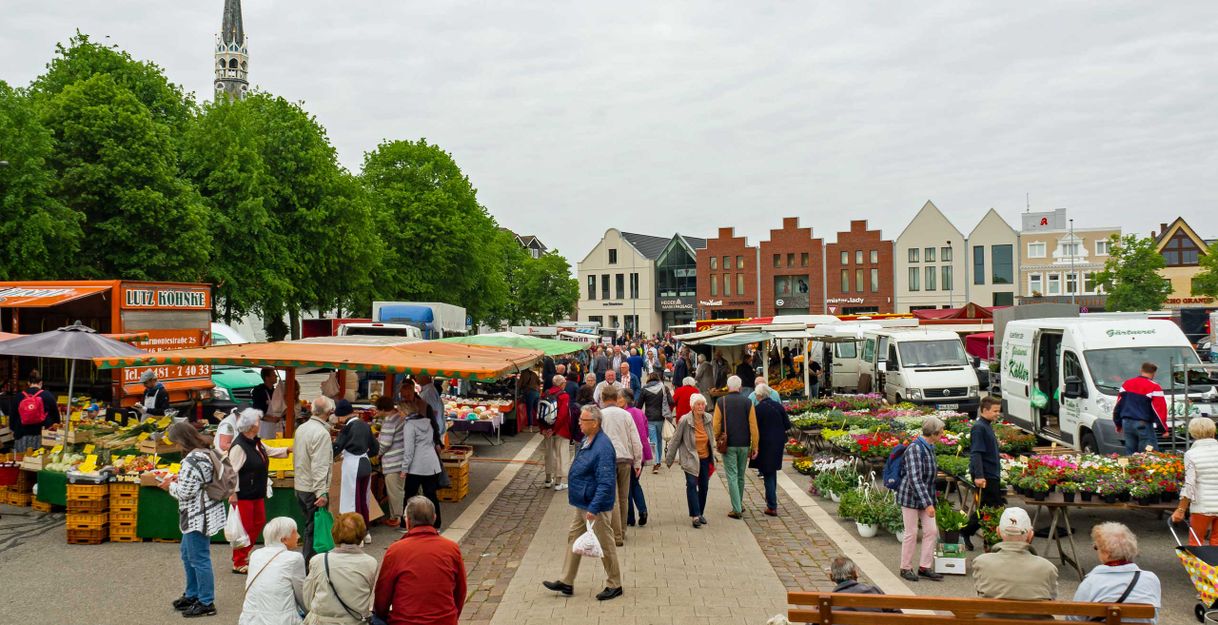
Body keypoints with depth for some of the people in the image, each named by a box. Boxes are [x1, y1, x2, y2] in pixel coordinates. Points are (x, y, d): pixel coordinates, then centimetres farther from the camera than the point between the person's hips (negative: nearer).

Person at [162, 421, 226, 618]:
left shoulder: (192, 460, -23)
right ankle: (192, 594, 36)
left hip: (198, 516, -11)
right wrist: (179, 478, 10)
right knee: (186, 552, 24)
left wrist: (170, 486, -4)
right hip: (201, 514, 11)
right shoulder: (206, 452, 8)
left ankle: (206, 603, 9)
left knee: (199, 558, -1)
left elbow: (186, 491, -22)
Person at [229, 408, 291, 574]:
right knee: (244, 528, -1)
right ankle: (238, 563, 12)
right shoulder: (239, 446, -21)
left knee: (259, 523, 17)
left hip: (257, 494, 10)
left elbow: (271, 451, 26)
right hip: (243, 495, -10)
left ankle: (243, 555, 32)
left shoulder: (256, 442, 8)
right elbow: (232, 472, -22)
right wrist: (233, 494, -22)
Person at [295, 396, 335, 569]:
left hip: (300, 487, 9)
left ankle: (306, 560, 27)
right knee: (314, 528, 0)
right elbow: (319, 466, -24)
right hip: (314, 490, -8)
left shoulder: (301, 428, 7)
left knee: (308, 526, 19)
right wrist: (321, 493, -24)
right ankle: (309, 565, 3)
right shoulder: (322, 433, -19)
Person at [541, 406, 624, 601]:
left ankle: (614, 585, 20)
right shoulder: (587, 441, 5)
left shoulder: (603, 447, -26)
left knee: (605, 545, 4)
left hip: (596, 507, -10)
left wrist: (593, 508, -29)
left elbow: (606, 483, -29)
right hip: (583, 504, 10)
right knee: (574, 538, 15)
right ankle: (566, 582, 26)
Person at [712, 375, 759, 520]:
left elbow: (716, 424, -4)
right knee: (741, 476, 16)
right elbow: (753, 426, -3)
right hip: (744, 444, 2)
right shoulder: (747, 402, -2)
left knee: (732, 476, -1)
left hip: (728, 444, -2)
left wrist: (717, 440, 13)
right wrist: (754, 447, 1)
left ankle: (737, 509, -6)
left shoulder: (720, 402, -4)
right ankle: (739, 504, 29)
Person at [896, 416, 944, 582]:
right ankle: (906, 568, 14)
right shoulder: (915, 449, -22)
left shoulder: (930, 448, 5)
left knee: (931, 530, 5)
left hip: (925, 496, 8)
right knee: (911, 533, 0)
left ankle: (924, 567, 14)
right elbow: (915, 478, -27)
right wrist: (928, 504, -28)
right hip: (910, 495, -8)